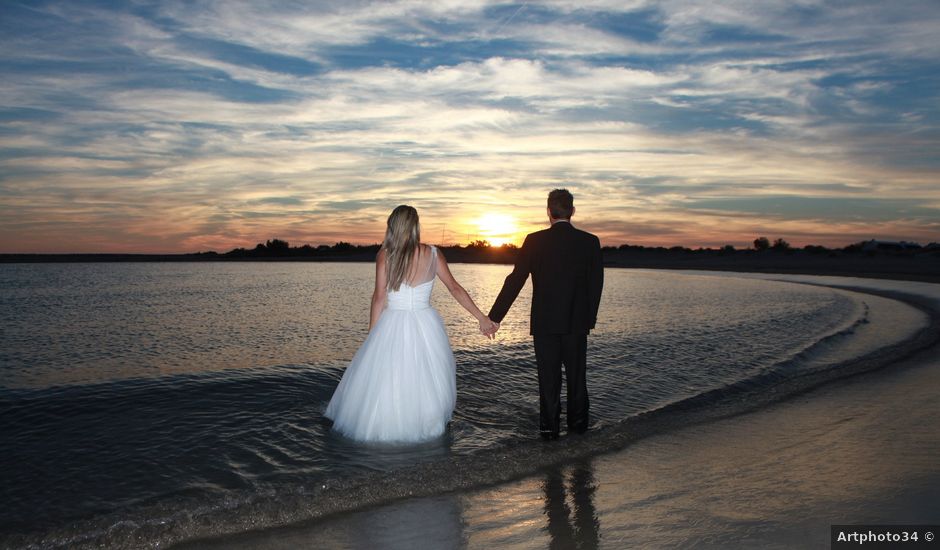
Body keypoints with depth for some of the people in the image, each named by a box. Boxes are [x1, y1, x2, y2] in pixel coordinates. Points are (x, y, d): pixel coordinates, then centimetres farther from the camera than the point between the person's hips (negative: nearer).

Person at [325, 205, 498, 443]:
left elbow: (379, 298, -7)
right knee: (426, 379, 16)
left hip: (392, 326, -2)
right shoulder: (433, 254, -1)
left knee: (382, 377, 12)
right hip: (425, 327, 2)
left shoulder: (384, 254, -7)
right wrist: (482, 318, 7)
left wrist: (372, 333, 2)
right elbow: (455, 288, 1)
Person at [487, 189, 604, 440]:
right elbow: (596, 284, 1)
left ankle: (550, 427, 14)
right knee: (576, 374, 16)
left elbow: (515, 281, -9)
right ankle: (578, 422, 27)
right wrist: (590, 318, 14)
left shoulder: (535, 241, -9)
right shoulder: (590, 241, -3)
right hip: (577, 322, 2)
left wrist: (495, 316, -4)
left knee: (548, 377, 7)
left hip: (544, 322, -2)